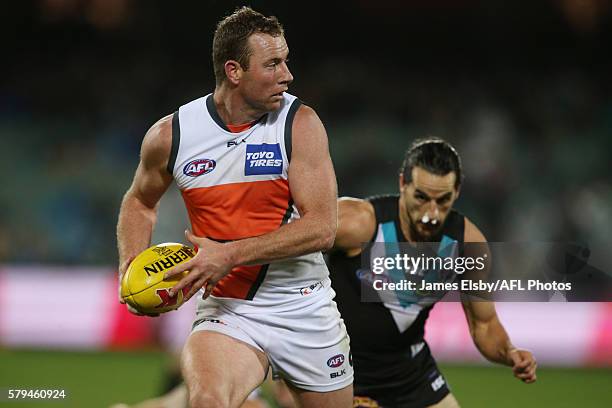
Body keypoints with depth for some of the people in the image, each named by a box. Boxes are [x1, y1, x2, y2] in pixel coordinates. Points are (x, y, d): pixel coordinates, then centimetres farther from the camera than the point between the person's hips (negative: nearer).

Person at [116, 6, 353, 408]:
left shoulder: (301, 123, -7)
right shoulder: (171, 135, -3)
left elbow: (321, 228, -15)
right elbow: (139, 201, 19)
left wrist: (230, 255, -23)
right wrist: (132, 264, 0)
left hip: (305, 309, 1)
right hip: (227, 311, -1)